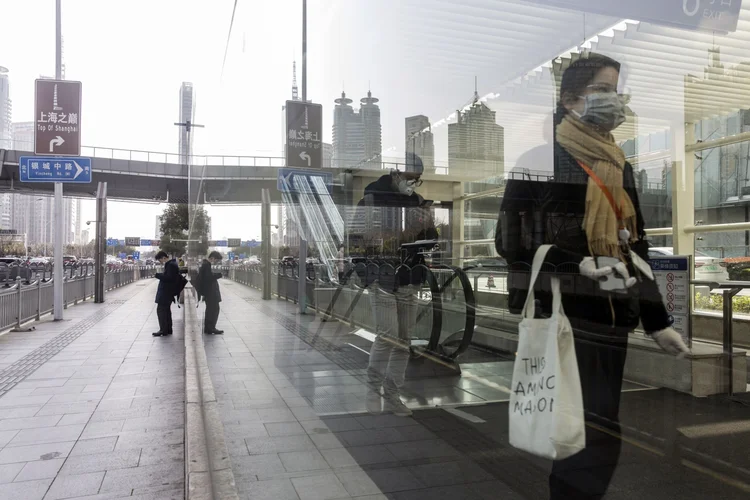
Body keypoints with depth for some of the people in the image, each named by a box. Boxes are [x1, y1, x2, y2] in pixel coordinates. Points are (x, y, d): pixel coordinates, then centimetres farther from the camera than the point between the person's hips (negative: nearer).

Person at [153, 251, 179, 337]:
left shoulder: (171, 265, -17)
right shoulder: (171, 264, 16)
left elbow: (169, 278, -25)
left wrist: (157, 275, -18)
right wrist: (159, 275, 8)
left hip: (165, 292, -11)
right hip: (167, 292, 11)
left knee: (161, 310, -7)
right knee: (166, 310, 15)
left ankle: (163, 330, -4)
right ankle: (168, 329, 22)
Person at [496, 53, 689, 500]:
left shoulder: (620, 167, 19)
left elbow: (635, 248, 22)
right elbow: (511, 239, -11)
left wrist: (657, 320, 21)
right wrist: (578, 265, -20)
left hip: (611, 318, 7)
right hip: (561, 315, -7)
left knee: (597, 432, 12)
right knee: (596, 436, -8)